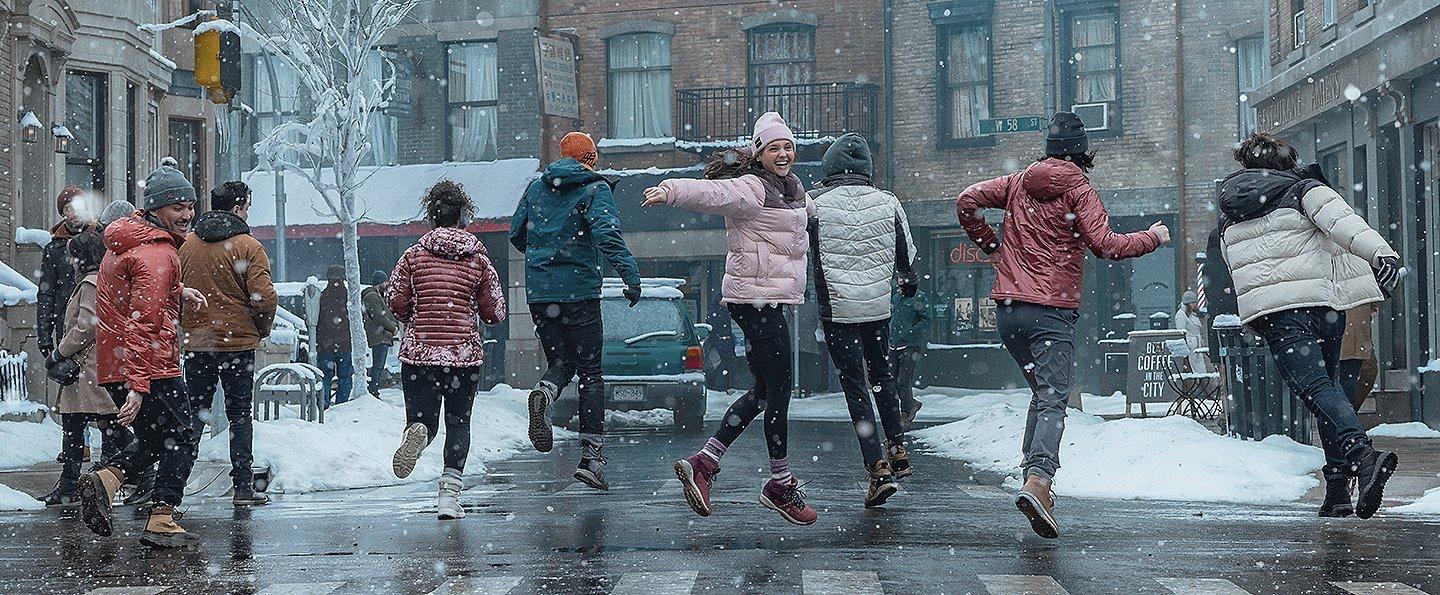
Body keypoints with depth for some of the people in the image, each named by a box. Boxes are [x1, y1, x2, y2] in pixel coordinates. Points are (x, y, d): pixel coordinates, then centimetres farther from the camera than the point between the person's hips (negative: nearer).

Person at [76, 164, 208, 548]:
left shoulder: (126, 238, 14)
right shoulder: (157, 254, -17)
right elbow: (144, 321, -25)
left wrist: (177, 293, 23)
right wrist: (139, 384, -30)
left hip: (113, 367, 9)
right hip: (151, 367, -9)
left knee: (155, 441, 18)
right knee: (180, 442, 1)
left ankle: (106, 479, -3)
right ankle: (161, 521, -4)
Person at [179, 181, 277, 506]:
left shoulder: (186, 244, 5)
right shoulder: (248, 247, -9)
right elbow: (263, 297, -14)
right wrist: (263, 329, 3)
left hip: (195, 342, 3)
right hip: (238, 342, -3)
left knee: (194, 413, 11)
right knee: (239, 415, 5)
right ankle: (243, 486, 6)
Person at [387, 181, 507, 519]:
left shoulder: (414, 254, 2)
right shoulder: (478, 257, 2)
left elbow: (396, 302, 1)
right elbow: (495, 313, 3)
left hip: (418, 351, 0)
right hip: (464, 352, 0)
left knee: (424, 421, 7)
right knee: (459, 422, 10)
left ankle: (418, 432, -30)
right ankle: (450, 494, -1)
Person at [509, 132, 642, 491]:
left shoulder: (537, 187, 12)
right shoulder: (595, 189, -2)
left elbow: (516, 234, 18)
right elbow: (606, 234, -18)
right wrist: (631, 276, -24)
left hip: (538, 290, 4)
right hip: (579, 290, -4)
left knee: (561, 363, 16)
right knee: (590, 373, 2)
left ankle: (544, 394, -20)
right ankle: (591, 457, -5)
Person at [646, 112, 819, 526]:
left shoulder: (792, 189, 16)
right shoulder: (750, 188, -13)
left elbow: (808, 212, 39)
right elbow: (711, 193, -32)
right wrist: (671, 190, -52)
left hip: (771, 300, 10)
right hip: (757, 299, -10)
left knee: (765, 392, 13)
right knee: (778, 390, -2)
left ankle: (703, 463, 15)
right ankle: (781, 484, 10)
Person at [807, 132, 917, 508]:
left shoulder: (814, 203, -10)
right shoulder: (888, 203, 0)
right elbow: (907, 255, 10)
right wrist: (908, 282, 30)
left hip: (836, 309, -3)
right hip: (879, 307, 3)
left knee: (855, 385, 0)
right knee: (882, 375, 24)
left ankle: (878, 468, -8)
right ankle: (898, 450, 28)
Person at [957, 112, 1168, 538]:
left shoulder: (1019, 182, 11)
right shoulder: (1078, 190, -4)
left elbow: (967, 202, 8)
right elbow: (1106, 245, -12)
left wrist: (989, 243, 20)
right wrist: (1153, 237, 2)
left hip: (1007, 308, 6)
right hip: (1051, 311, -6)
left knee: (1042, 392, 21)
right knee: (1053, 401, -11)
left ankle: (1034, 478, 16)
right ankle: (1038, 481, -32)